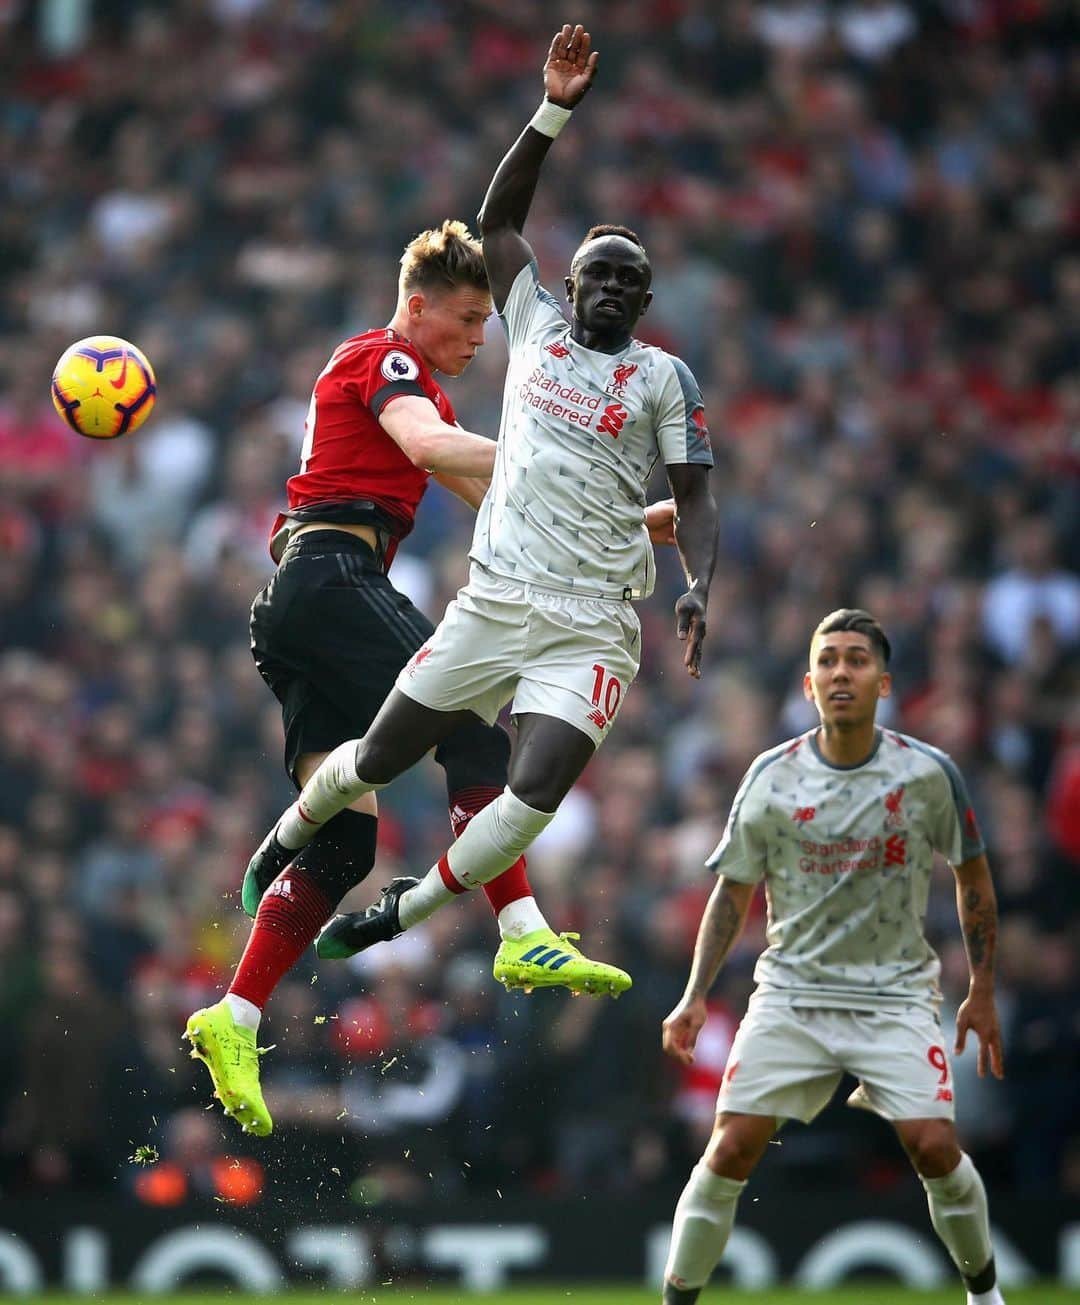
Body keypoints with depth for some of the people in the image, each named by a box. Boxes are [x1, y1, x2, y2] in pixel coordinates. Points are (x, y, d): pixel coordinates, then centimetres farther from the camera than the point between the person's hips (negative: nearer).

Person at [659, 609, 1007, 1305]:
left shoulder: (928, 773, -6)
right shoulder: (773, 776, -4)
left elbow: (973, 876, 7)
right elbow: (733, 890, 6)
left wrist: (983, 992, 7)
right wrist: (695, 997, 0)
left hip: (895, 993, -1)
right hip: (792, 988, 1)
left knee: (934, 1146, -16)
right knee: (732, 1147, -11)